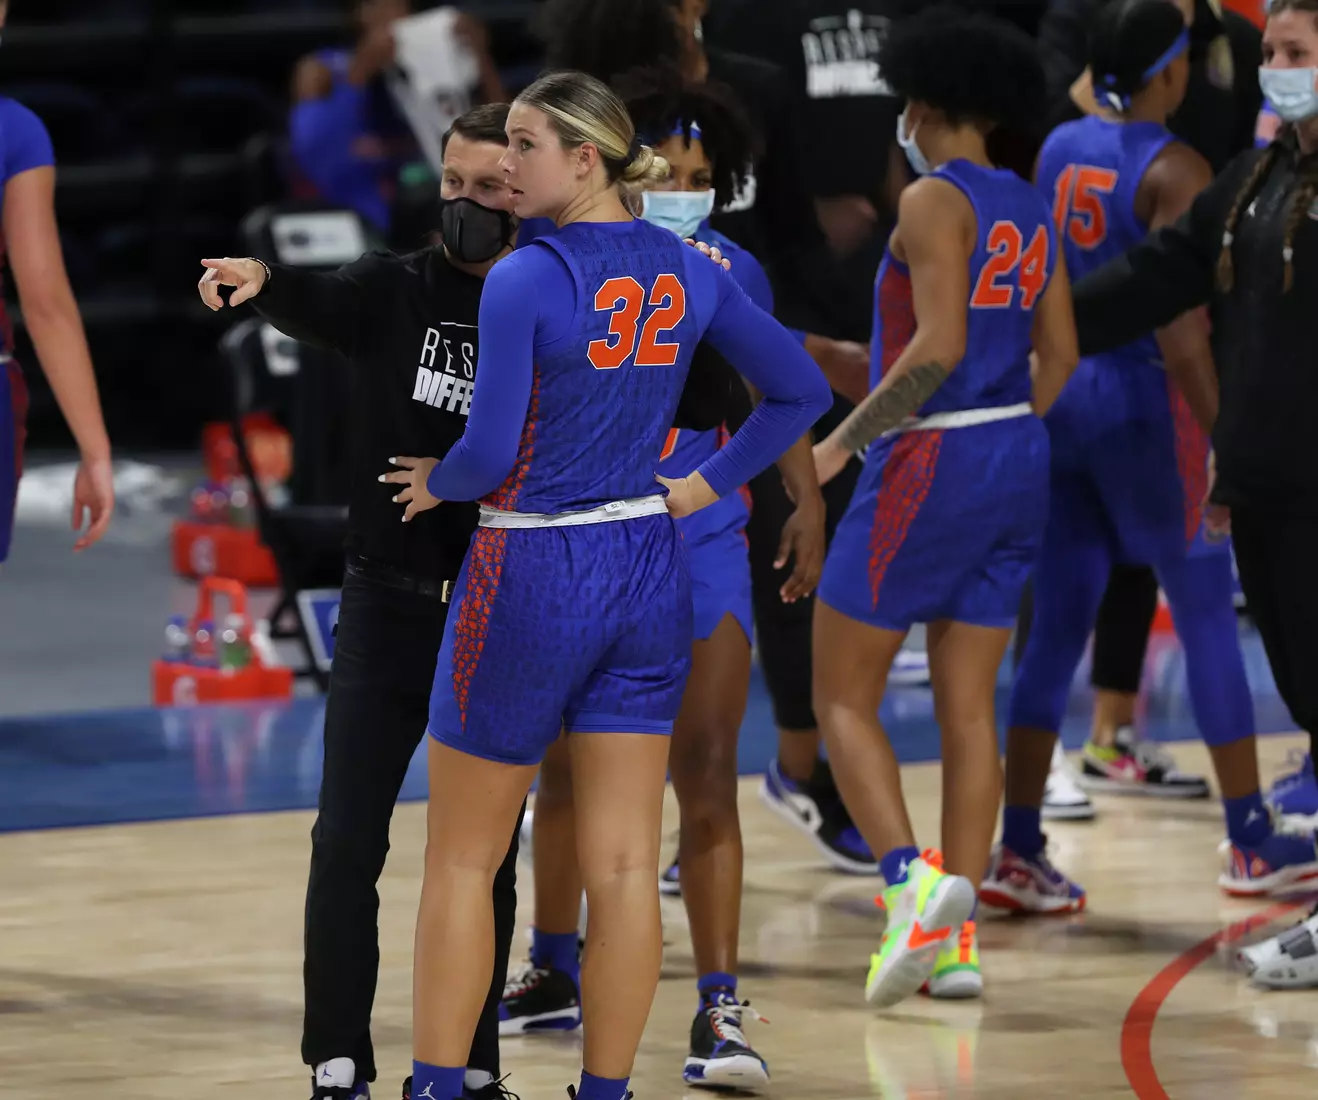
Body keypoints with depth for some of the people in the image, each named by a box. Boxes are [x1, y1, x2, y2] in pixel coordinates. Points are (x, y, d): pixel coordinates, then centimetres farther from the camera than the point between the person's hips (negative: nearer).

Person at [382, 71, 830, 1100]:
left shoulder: (525, 279, -16)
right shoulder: (688, 273, 2)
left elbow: (489, 453, -18)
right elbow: (802, 391, 8)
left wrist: (435, 483, 2)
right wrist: (704, 487, 11)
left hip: (534, 582, -5)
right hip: (649, 575, 5)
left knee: (463, 859, 6)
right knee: (624, 865, 6)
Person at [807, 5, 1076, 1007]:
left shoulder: (934, 201, -13)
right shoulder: (1030, 211, 10)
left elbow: (937, 348, -21)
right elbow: (1060, 356, 13)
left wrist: (842, 442, -15)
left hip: (928, 466, -8)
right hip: (1018, 464, 8)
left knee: (844, 698, 1)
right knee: (969, 709, 8)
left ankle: (911, 882, -17)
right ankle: (957, 937, 5)